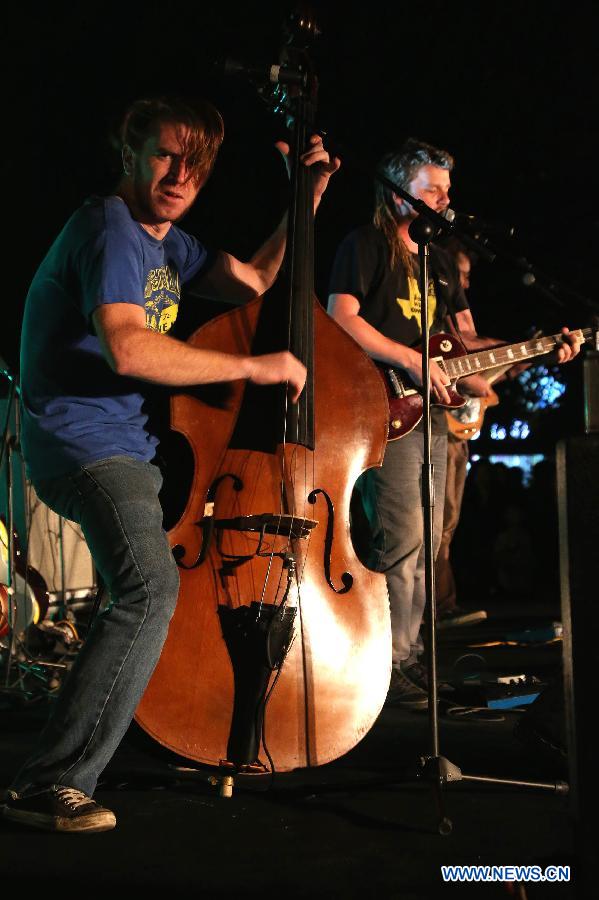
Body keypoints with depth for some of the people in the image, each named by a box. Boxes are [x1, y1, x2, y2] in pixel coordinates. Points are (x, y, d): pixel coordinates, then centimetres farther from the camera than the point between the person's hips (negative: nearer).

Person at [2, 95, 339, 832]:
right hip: (84, 444, -10)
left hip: (134, 442, 10)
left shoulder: (165, 240, 17)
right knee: (150, 587, -28)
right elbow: (127, 350, -29)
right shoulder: (109, 229, -14)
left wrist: (306, 202, 17)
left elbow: (251, 281, 27)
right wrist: (253, 367, -22)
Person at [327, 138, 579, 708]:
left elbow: (467, 339, 20)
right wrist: (411, 360, -19)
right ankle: (386, 666, -9)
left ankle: (409, 651, 17)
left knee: (427, 541, 9)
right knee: (402, 538, -15)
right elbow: (341, 317, -14)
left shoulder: (440, 262, 22)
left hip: (433, 411, 9)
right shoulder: (365, 245, -2)